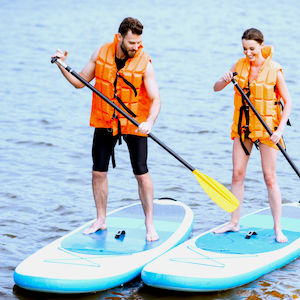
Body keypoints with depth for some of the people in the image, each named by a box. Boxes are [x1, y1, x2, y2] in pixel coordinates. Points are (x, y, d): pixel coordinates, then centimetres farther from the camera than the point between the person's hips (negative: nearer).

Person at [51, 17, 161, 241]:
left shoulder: (143, 63, -16)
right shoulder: (102, 53, -6)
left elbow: (155, 99, -19)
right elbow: (80, 82, 5)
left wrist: (149, 122, -36)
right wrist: (63, 65, -10)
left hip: (134, 124, -3)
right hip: (105, 122, 3)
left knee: (142, 174, -4)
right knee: (98, 172, 7)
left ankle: (150, 225, 6)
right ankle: (101, 220, 23)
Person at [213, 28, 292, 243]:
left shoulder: (274, 70, -11)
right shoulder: (240, 66, 1)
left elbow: (287, 102, -7)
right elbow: (216, 88, 6)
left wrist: (280, 130, -16)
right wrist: (225, 80, -17)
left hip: (267, 128, -4)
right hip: (243, 126, 4)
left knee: (270, 177, -4)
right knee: (237, 174, 6)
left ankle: (278, 229, 2)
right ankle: (234, 222, 18)